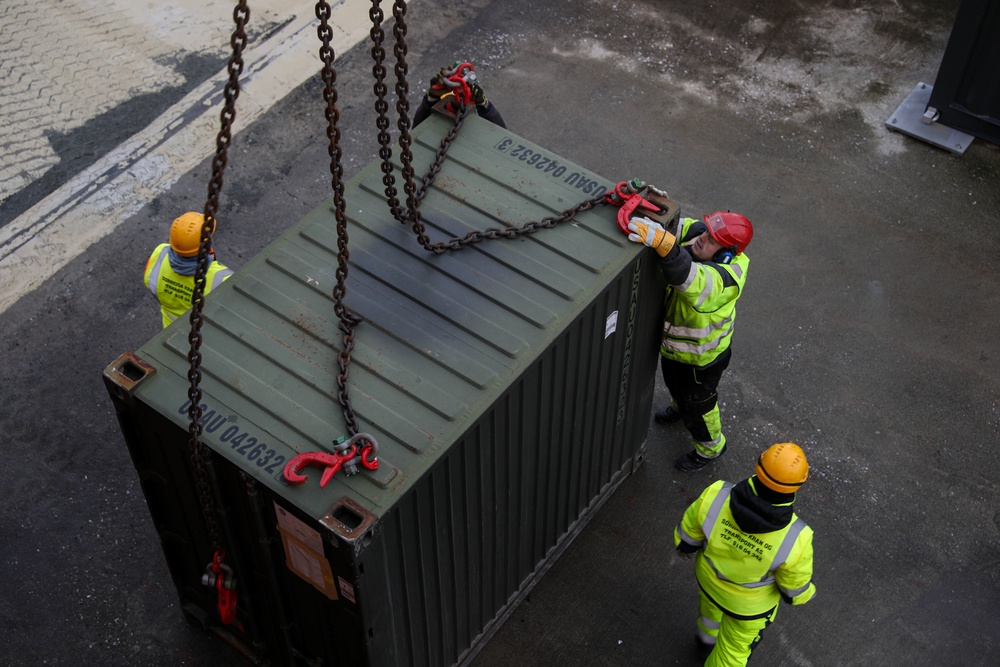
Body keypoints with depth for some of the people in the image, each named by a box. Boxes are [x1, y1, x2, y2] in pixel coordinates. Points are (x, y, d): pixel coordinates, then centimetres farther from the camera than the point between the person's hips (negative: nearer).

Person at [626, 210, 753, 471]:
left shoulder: (723, 278, -45)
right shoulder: (694, 238, -22)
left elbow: (689, 278, -64)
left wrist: (661, 242, -77)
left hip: (700, 356, -7)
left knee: (698, 404, 21)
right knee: (675, 384, 37)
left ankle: (711, 447, 51)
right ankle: (679, 407, 71)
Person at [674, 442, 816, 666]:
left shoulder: (716, 497, -38)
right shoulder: (794, 540, -41)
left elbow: (688, 534, -17)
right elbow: (795, 587, -20)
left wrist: (684, 545, 8)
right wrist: (806, 593, 5)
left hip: (711, 574, 3)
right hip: (752, 599, -3)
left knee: (712, 600, 38)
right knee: (735, 643, 29)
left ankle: (708, 635, 71)